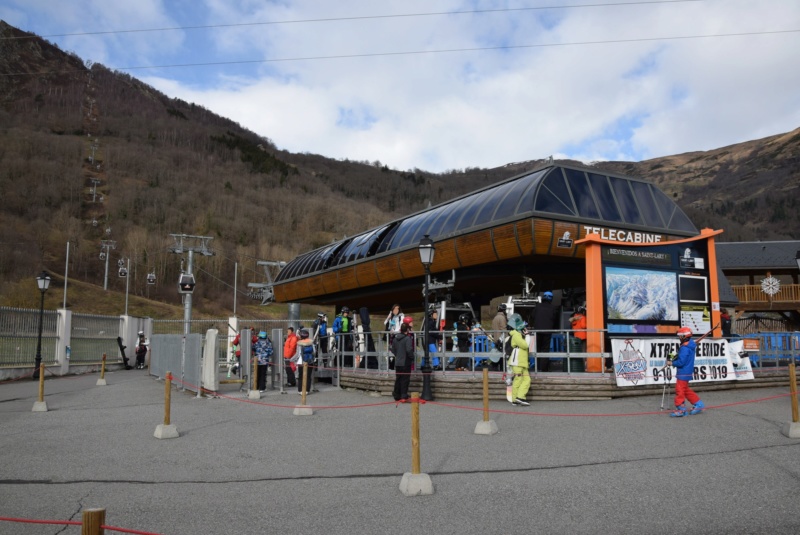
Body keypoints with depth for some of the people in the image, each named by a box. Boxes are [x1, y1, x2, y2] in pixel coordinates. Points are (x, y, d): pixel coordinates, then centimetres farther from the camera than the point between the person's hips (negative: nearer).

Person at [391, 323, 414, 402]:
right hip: (405, 363, -6)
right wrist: (412, 357, -8)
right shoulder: (407, 338, -16)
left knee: (398, 379, 14)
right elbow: (409, 350, -23)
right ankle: (403, 397, -2)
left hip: (397, 363, 6)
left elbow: (393, 350, 13)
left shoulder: (395, 338, 6)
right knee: (405, 380, 0)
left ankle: (396, 396, 21)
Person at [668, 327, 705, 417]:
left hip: (683, 373, -10)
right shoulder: (690, 346, 9)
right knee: (686, 390, 20)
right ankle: (698, 404, 24)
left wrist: (671, 363, -11)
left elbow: (681, 362, -24)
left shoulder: (685, 348, -22)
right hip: (687, 372, 10)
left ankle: (681, 409, 4)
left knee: (680, 390, -2)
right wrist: (674, 357, 5)